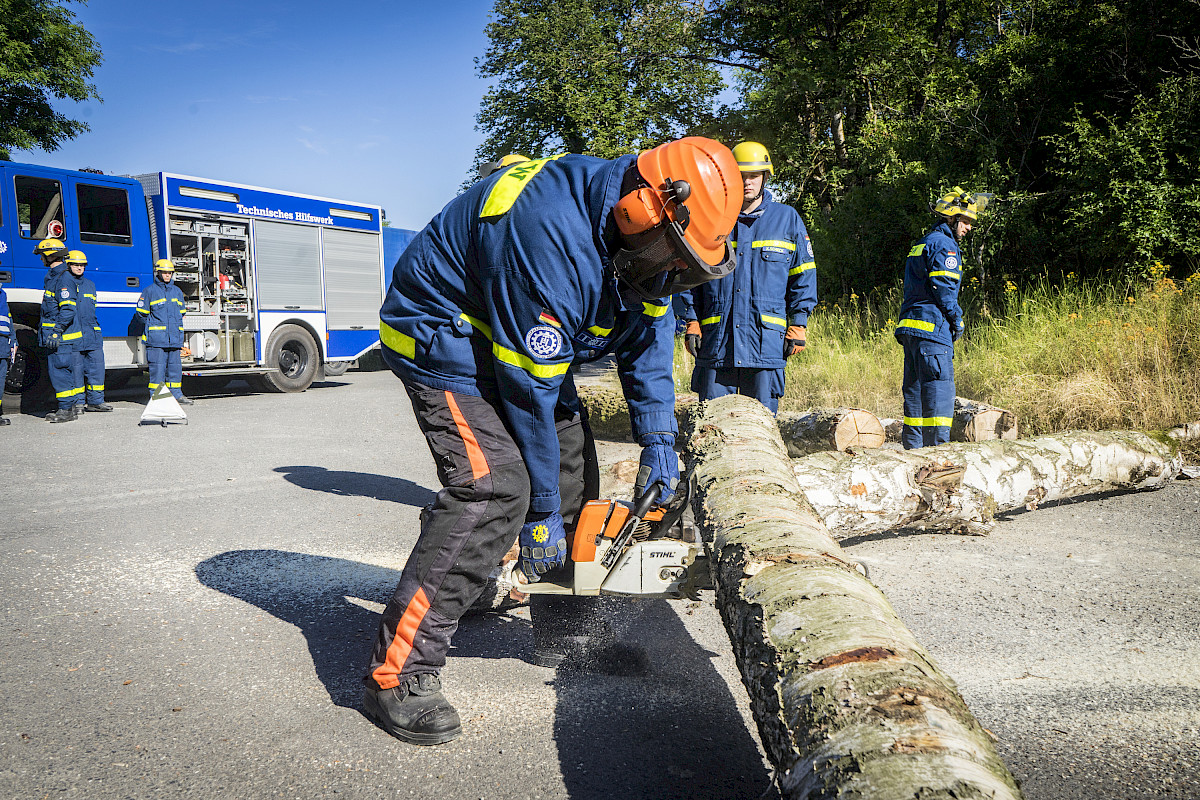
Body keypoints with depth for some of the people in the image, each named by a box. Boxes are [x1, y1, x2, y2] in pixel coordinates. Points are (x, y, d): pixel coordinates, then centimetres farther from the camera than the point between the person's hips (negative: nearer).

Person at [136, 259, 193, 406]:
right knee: (157, 366, -5)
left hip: (174, 337, 5)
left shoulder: (177, 291, 15)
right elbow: (142, 312, 5)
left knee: (175, 365, 7)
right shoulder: (150, 291, 0)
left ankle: (176, 394, 14)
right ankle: (155, 396, 0)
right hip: (156, 337, -5)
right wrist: (154, 325, 6)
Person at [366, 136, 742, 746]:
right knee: (495, 487, -23)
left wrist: (658, 440, -3)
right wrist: (541, 513, -20)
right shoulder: (551, 239, -36)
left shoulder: (633, 229, -8)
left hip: (530, 339, 9)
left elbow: (647, 334, 4)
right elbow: (529, 394, -30)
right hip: (442, 336, -9)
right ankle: (396, 673, -15)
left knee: (573, 464, 8)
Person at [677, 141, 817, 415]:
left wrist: (798, 325, 3)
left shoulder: (787, 218, 9)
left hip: (766, 340, -1)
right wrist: (692, 323, 5)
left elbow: (803, 275, 9)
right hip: (716, 340, 1)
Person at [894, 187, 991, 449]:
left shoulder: (922, 245, 24)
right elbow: (943, 286, -16)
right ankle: (937, 447, -11)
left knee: (915, 389, 11)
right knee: (939, 389, -9)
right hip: (932, 328, -10)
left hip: (909, 326, 10)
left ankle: (913, 448, 15)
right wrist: (957, 319, -5)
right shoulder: (943, 244, -6)